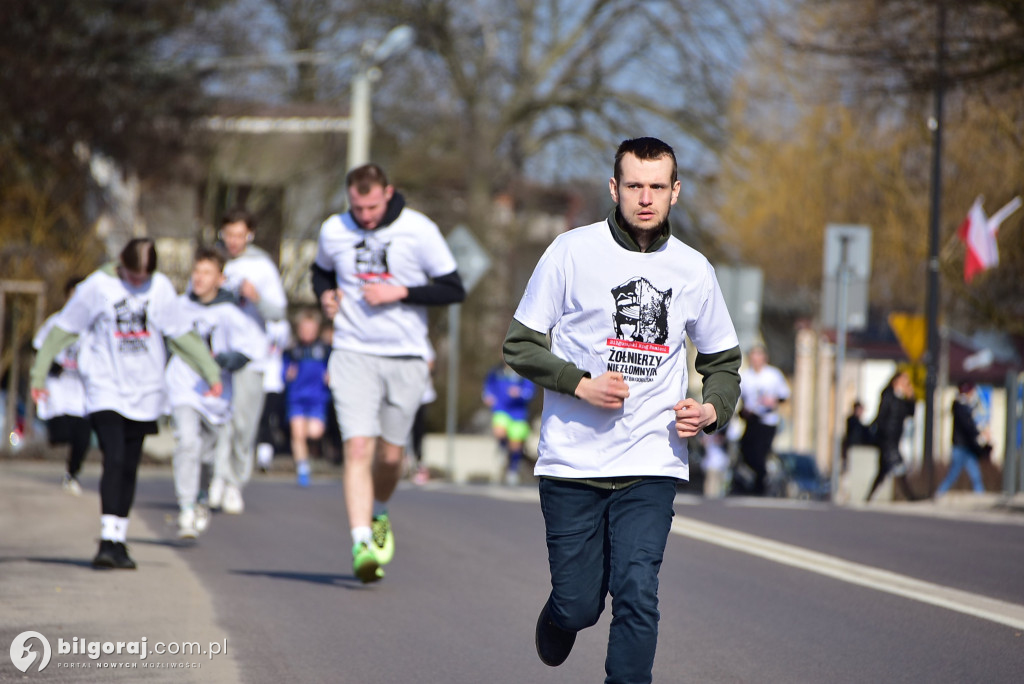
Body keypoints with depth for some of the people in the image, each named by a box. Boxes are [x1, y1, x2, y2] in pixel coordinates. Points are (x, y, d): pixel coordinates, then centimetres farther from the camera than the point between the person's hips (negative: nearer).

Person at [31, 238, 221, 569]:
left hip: (144, 393, 3)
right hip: (105, 390, -3)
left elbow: (182, 334, 14)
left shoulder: (161, 289, 3)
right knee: (114, 459, -17)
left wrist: (211, 371, 12)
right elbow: (62, 329, 3)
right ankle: (108, 539, -21)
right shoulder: (97, 287, -4)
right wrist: (39, 374, 3)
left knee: (129, 469, 6)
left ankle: (120, 541, 15)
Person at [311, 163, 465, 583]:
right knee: (358, 447, -15)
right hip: (354, 354, 0)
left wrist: (400, 292, -15)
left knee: (390, 453, 7)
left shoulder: (418, 230, -6)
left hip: (406, 357, 0)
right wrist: (325, 295, 1)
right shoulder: (333, 231, 2)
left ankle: (379, 515, 39)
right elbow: (321, 271, 24)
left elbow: (454, 290, -4)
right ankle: (361, 544, -21)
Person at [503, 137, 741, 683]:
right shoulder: (572, 252, -3)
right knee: (578, 604, 4)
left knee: (638, 596, -13)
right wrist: (581, 384, -15)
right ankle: (558, 618, 40)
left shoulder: (693, 270, 6)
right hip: (572, 461, -1)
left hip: (651, 466, 1)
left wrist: (713, 408, -2)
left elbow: (723, 358, 19)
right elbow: (520, 344, 0)